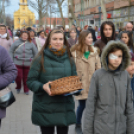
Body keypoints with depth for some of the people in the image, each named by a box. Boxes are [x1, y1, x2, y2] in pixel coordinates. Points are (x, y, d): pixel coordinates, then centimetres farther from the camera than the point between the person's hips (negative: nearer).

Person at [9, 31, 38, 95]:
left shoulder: (31, 44, 2)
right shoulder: (16, 42, 0)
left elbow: (36, 53, 8)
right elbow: (11, 51, 3)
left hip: (28, 64, 1)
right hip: (18, 63, -1)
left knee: (26, 78, 9)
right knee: (18, 77, -2)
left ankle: (26, 90, 27)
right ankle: (18, 87, 27)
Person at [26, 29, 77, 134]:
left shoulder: (69, 60, 6)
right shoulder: (40, 59, -6)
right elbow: (30, 81, -5)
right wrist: (42, 86, -23)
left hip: (65, 107, 3)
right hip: (45, 108, -3)